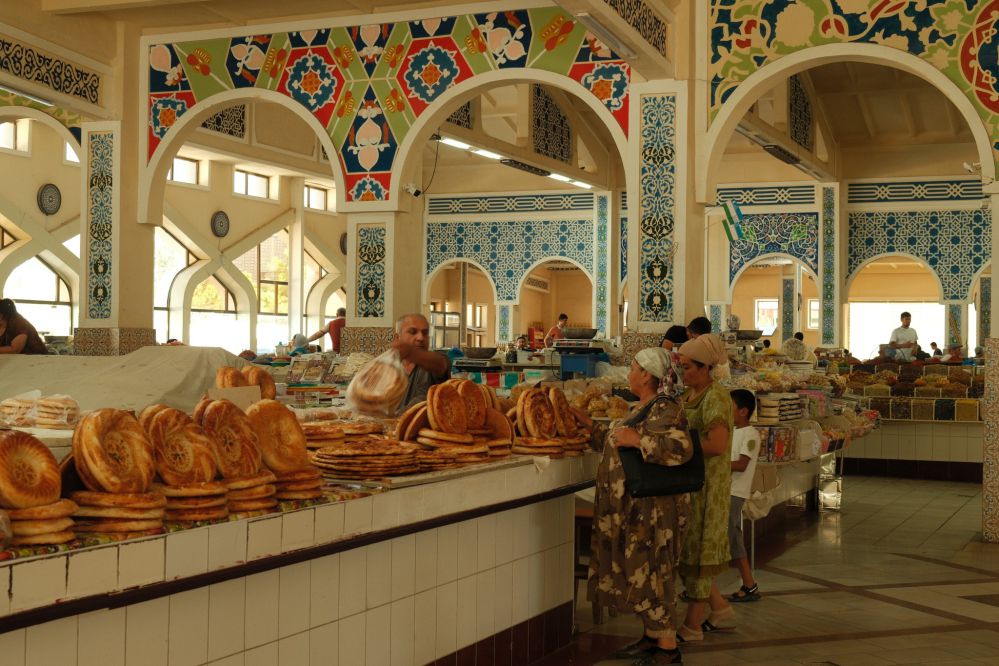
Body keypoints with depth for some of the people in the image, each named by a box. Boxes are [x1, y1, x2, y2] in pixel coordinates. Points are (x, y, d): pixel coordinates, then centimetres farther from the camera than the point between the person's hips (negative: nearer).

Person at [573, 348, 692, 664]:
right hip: (633, 507, 10)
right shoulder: (643, 407, 16)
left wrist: (638, 439, -28)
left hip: (653, 508, -10)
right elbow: (617, 443, 28)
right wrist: (589, 424, 27)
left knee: (650, 573, -5)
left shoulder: (666, 409, -16)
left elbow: (681, 447, -31)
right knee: (638, 571, 15)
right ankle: (651, 637, 26)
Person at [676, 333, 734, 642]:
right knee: (683, 546, 14)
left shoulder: (716, 398, -18)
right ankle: (719, 605, 28)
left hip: (707, 485, -9)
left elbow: (718, 444, -28)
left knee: (697, 548, 1)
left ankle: (692, 625, 12)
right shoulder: (689, 394, 10)